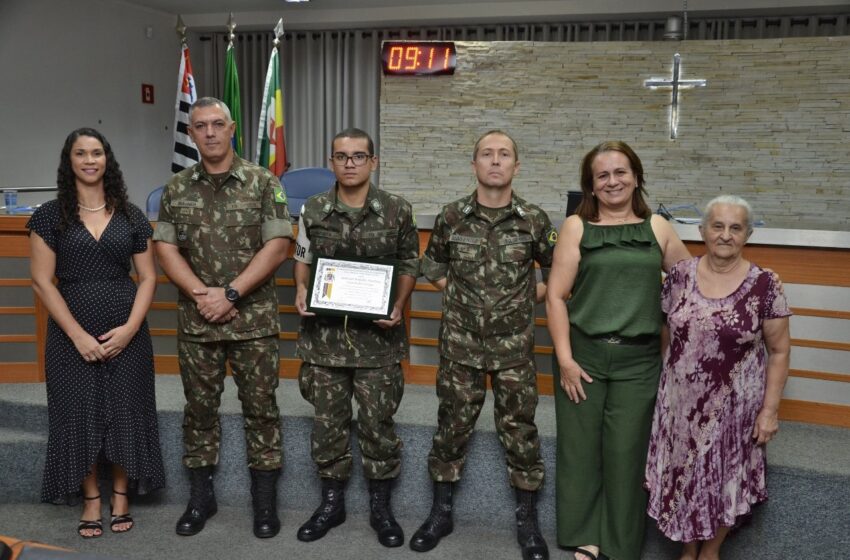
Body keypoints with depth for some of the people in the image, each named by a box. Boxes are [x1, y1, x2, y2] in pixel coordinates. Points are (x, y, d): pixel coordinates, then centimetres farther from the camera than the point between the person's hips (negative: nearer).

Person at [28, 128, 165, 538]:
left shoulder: (130, 216, 4)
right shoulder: (49, 216, 0)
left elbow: (148, 277, 4)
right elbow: (42, 282, -5)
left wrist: (130, 328, -10)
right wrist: (78, 335, -12)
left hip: (126, 331, 1)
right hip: (72, 331, -1)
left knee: (124, 411, 6)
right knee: (80, 412, 5)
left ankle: (121, 497, 21)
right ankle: (91, 500, 19)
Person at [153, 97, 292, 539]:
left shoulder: (263, 183, -2)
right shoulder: (176, 189, 7)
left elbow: (277, 246, -9)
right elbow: (166, 249, 3)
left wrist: (230, 293, -14)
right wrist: (201, 295, -11)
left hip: (254, 319, -2)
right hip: (196, 321, 3)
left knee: (260, 408, 4)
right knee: (199, 407, 11)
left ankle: (265, 502, 17)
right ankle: (200, 498, 25)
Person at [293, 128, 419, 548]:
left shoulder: (397, 211, -2)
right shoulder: (313, 210, 3)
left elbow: (409, 264, 6)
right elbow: (302, 259, 14)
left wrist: (398, 305, -9)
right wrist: (301, 290, -5)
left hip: (376, 335, -1)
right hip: (325, 333, 2)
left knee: (377, 422, 5)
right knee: (328, 420, 10)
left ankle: (380, 506, 22)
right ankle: (331, 501, 27)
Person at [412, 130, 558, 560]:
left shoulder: (534, 220, -4)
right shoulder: (452, 216, -2)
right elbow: (431, 263, 14)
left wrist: (533, 296, 0)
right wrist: (451, 290, 3)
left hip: (514, 345, -1)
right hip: (460, 343, 1)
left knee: (519, 428, 6)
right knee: (452, 424, 10)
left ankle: (527, 519, 22)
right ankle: (441, 511, 26)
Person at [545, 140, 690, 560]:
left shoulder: (657, 228, 8)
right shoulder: (576, 227, 1)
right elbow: (555, 296, -3)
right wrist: (564, 358, -8)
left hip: (639, 359, 1)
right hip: (583, 354, -1)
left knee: (626, 454, 4)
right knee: (580, 449, 6)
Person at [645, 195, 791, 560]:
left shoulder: (764, 285, -10)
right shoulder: (679, 275, -3)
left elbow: (779, 351, -5)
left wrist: (770, 410, -7)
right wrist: (661, 385, 5)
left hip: (733, 406, -2)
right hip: (681, 402, 2)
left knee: (725, 478, 13)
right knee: (683, 476, 12)